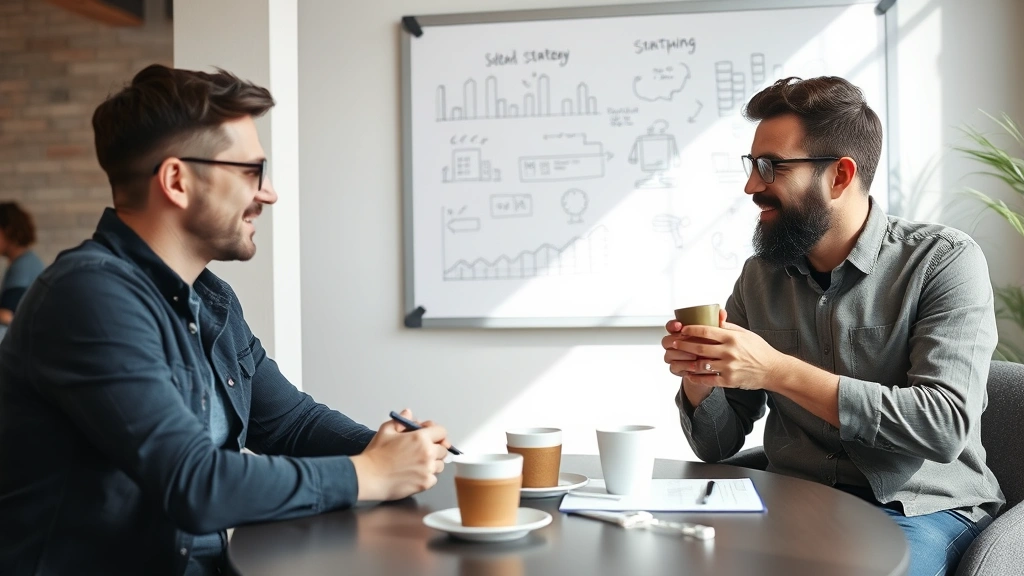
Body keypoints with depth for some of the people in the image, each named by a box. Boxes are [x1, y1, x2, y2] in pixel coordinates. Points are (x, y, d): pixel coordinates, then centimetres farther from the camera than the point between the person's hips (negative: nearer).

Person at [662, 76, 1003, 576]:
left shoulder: (945, 261, -8)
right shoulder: (760, 276, 5)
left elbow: (945, 425, -21)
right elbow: (717, 445, 8)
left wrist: (777, 370, -25)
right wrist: (699, 379, -15)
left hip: (919, 510, -3)